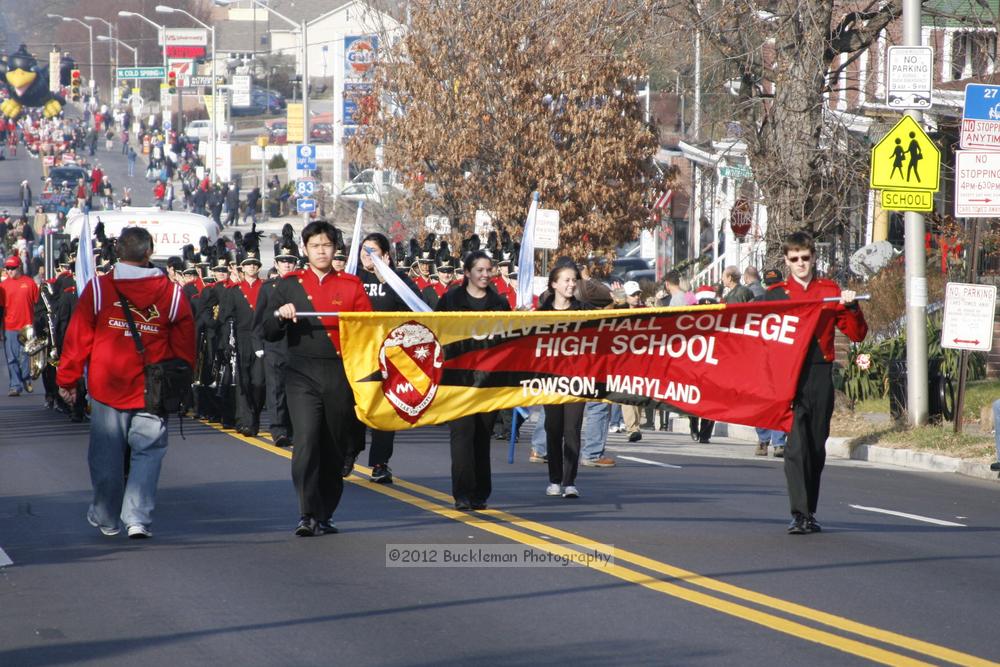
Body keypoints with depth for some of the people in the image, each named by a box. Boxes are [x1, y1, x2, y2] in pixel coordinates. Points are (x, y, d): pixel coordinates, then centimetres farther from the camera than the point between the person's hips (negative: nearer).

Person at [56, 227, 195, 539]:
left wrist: (67, 379, 8)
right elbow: (185, 346, 3)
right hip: (152, 392, 0)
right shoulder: (171, 293, -3)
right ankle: (137, 518, -7)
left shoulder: (98, 288, -5)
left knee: (107, 455, 12)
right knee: (148, 452, 5)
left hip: (106, 387, 0)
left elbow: (77, 337, -1)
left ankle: (106, 518, 24)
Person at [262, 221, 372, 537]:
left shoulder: (351, 285, 9)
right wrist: (280, 316, -10)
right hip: (303, 376, -1)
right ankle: (308, 514, -20)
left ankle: (325, 516, 18)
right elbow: (269, 333, 9)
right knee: (306, 440, -17)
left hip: (341, 376, 1)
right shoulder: (290, 285, 9)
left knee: (335, 448, 6)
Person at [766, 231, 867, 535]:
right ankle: (799, 515, -15)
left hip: (821, 375, 2)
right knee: (796, 445, -12)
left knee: (817, 447, 8)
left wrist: (851, 307, -7)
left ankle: (810, 513, 18)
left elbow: (857, 335, 8)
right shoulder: (776, 294, 7)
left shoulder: (830, 291, 10)